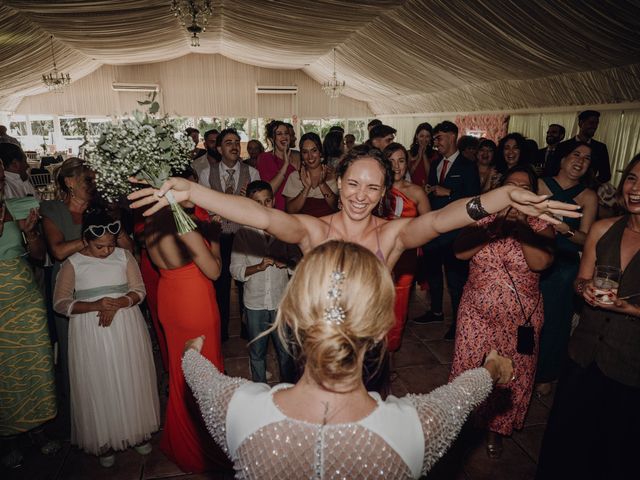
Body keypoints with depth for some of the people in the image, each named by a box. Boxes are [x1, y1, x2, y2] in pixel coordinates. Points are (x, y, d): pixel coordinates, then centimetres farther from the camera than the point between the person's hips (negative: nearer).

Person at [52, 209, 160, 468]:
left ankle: (138, 431, 29)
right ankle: (104, 440, 25)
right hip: (90, 334, -1)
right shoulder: (72, 263, -4)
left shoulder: (124, 256, 0)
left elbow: (139, 290, -1)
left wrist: (117, 304, -20)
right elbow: (60, 303, -6)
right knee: (98, 386, 7)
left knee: (131, 381, 11)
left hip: (126, 328, 1)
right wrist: (95, 305, -21)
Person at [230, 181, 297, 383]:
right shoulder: (244, 233, -6)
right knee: (257, 352, 16)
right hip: (255, 304, 0)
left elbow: (298, 262, 5)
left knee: (285, 351, 14)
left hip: (281, 301, 0)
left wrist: (285, 262, -17)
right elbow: (236, 270, -6)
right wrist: (259, 267, -22)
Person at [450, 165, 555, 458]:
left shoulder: (540, 225, -3)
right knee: (469, 369, 10)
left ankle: (496, 429, 35)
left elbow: (541, 262, -21)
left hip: (520, 316, -1)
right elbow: (459, 252, -13)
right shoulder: (484, 218, 1)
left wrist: (520, 226, -21)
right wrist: (494, 228, -22)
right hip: (476, 311, 1)